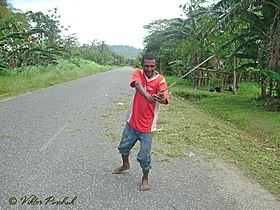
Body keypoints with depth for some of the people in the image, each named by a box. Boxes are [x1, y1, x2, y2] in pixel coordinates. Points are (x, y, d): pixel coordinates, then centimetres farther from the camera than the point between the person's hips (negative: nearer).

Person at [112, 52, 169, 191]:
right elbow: (137, 84, -31)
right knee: (124, 146, 23)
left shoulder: (160, 80, -13)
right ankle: (125, 165, 53)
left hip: (147, 126, -4)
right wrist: (147, 95, -53)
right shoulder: (138, 74, -7)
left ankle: (145, 179, 28)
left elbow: (165, 100, -29)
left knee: (144, 156, 2)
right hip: (132, 122, 4)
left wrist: (161, 98, -55)